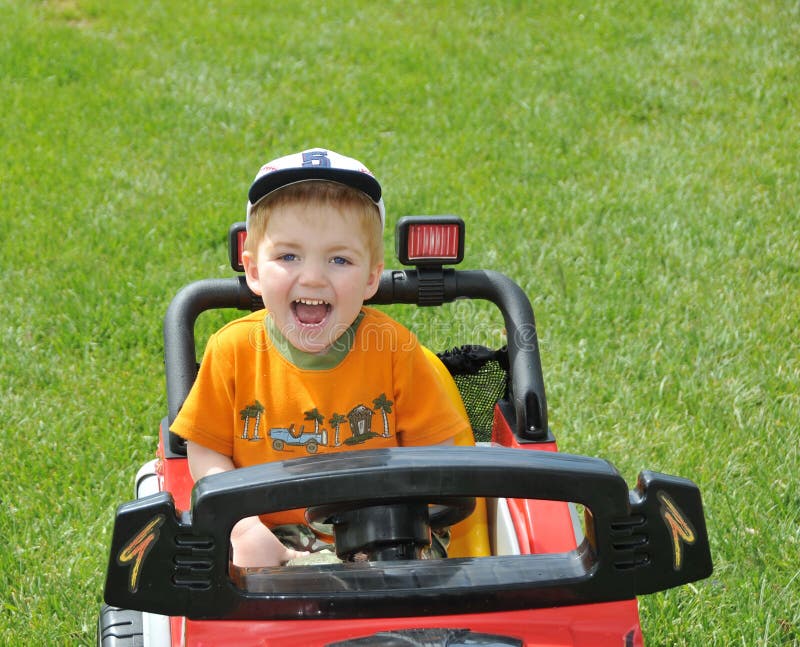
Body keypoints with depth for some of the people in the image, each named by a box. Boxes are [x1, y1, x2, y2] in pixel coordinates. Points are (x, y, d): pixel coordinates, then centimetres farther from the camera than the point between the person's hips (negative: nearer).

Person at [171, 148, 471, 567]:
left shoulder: (394, 348, -5)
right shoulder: (234, 350, -4)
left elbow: (433, 450, 0)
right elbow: (205, 454, 2)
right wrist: (246, 530, -14)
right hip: (274, 535, 0)